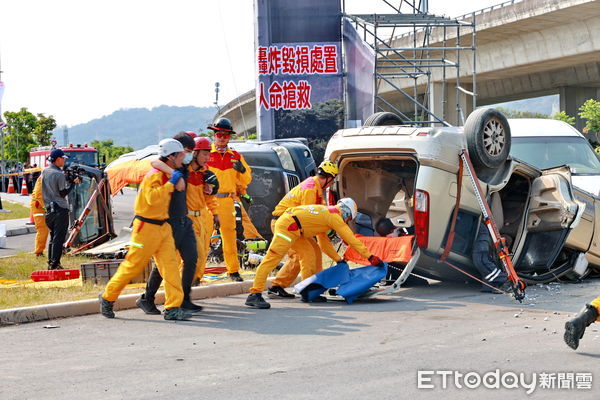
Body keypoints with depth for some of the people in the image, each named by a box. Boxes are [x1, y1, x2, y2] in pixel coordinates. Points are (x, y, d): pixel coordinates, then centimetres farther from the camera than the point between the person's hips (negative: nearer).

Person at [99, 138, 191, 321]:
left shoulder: (167, 175, 12)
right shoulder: (155, 175, -17)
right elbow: (153, 197, -33)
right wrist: (171, 183, -28)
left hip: (162, 227, 8)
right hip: (146, 227, -8)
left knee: (170, 264, -4)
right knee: (133, 265, 2)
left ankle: (173, 307, -6)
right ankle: (107, 297, 19)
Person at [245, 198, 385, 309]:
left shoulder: (326, 212, 25)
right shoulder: (335, 216, -1)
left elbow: (324, 242, 32)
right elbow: (351, 240, -2)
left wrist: (339, 259, 33)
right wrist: (370, 257, 2)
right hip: (287, 226, -10)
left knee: (309, 257, 16)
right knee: (272, 258, -15)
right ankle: (254, 295, -20)